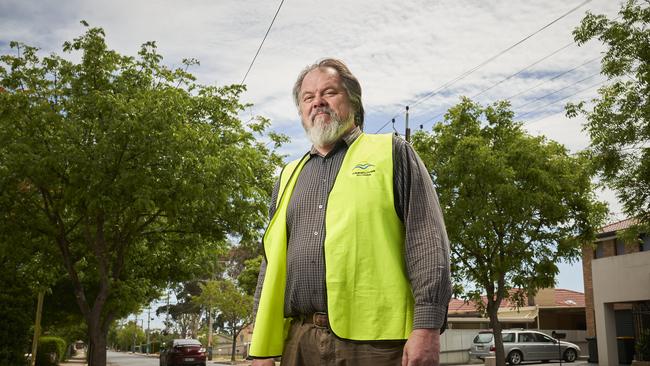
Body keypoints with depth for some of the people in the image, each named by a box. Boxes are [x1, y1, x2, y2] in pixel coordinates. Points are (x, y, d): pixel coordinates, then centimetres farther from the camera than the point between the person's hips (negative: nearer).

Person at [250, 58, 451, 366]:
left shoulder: (392, 153, 6)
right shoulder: (290, 177, 19)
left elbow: (427, 243, -3)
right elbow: (272, 265, 20)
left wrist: (427, 327, -13)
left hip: (374, 340, -4)